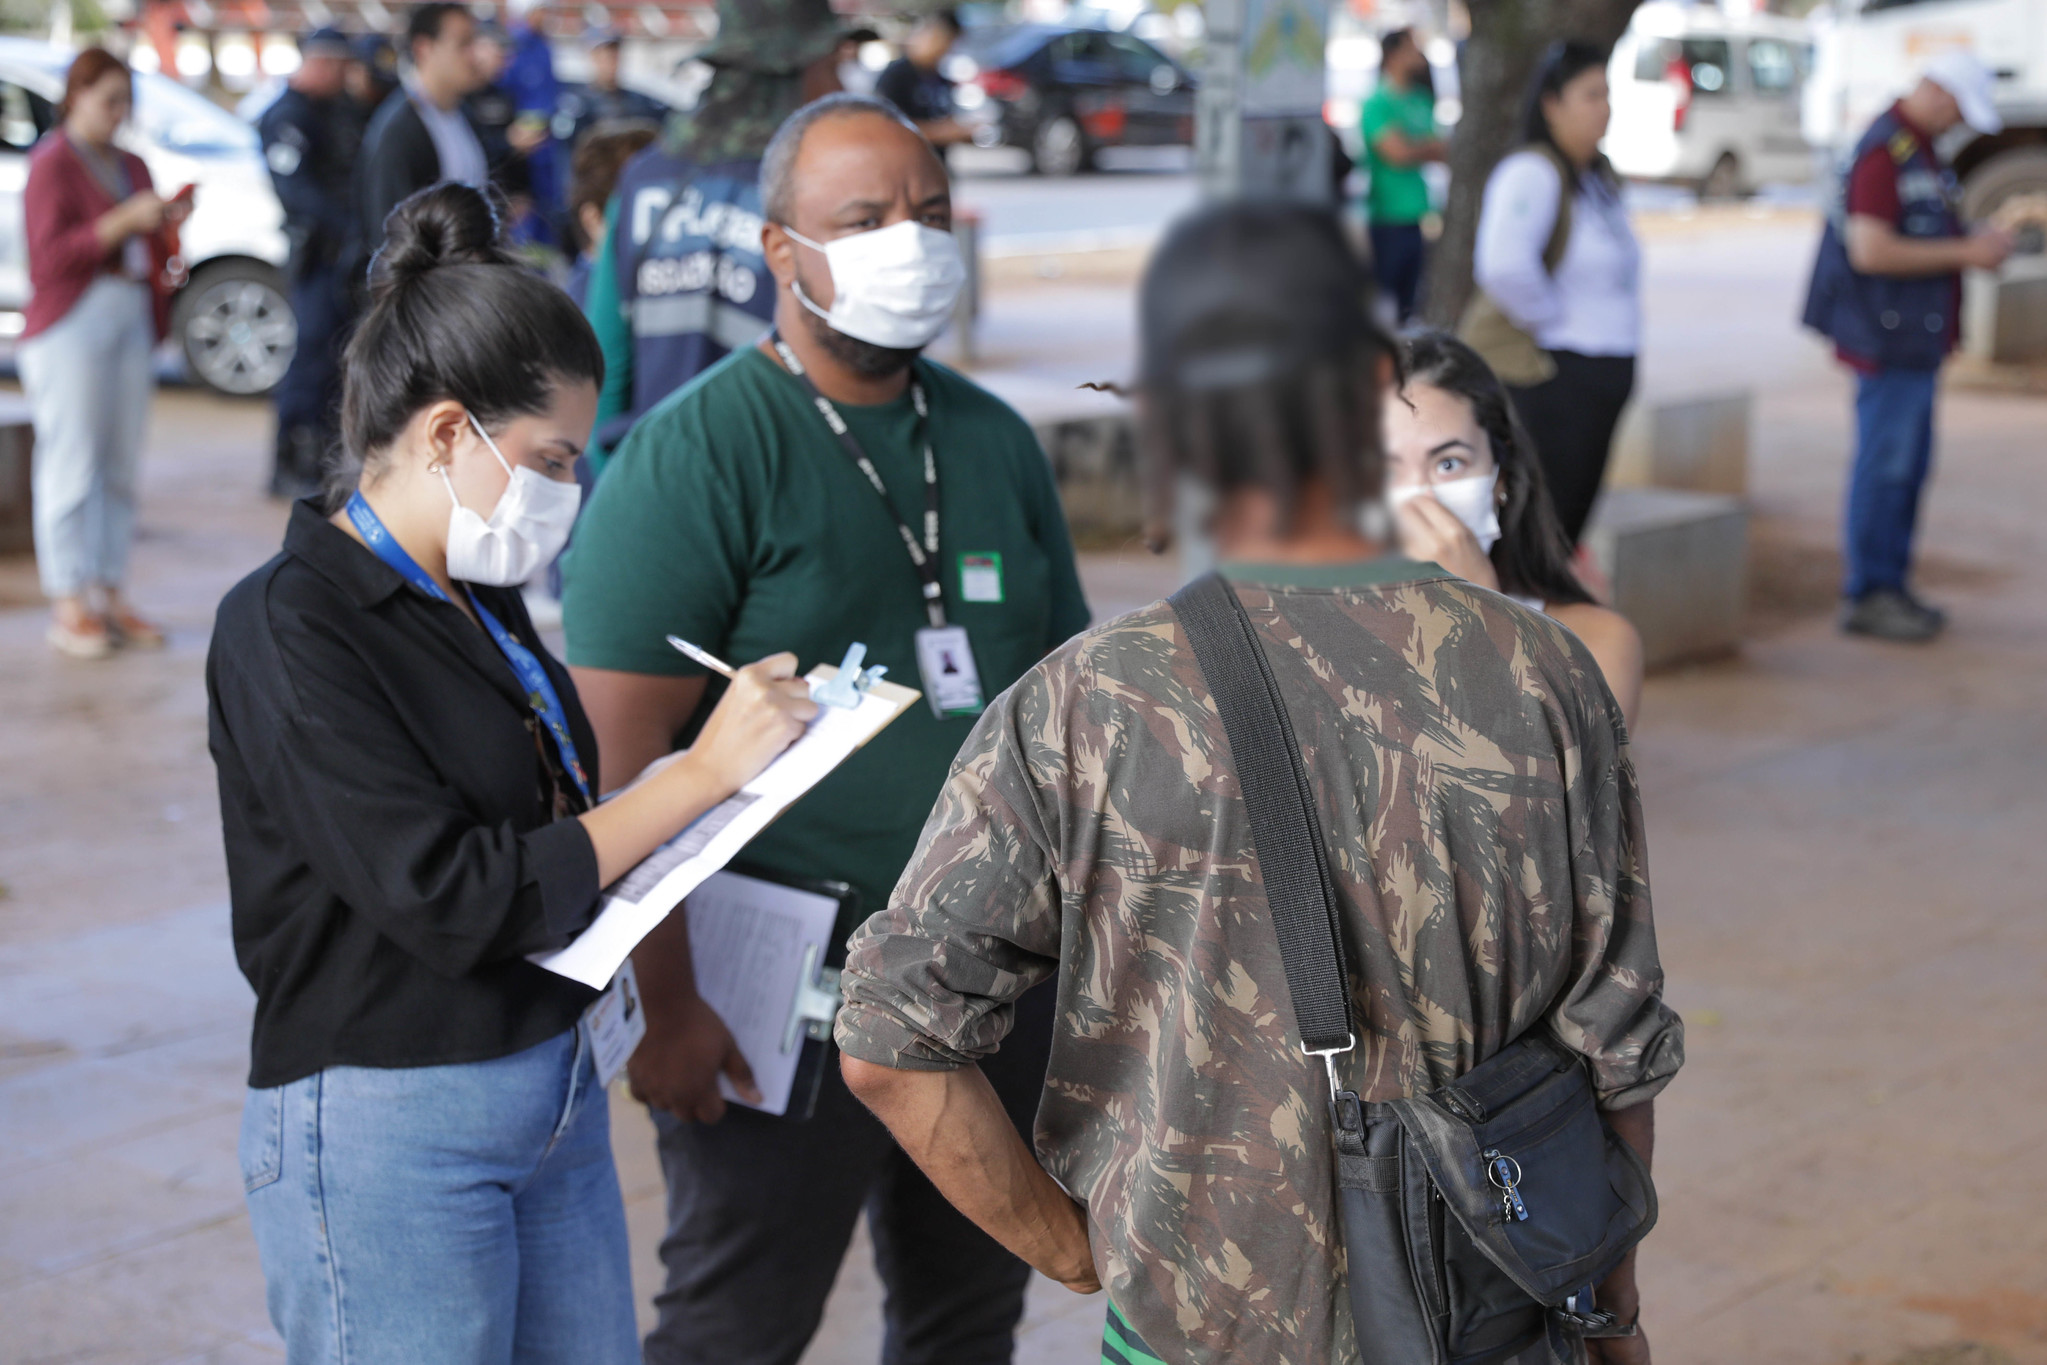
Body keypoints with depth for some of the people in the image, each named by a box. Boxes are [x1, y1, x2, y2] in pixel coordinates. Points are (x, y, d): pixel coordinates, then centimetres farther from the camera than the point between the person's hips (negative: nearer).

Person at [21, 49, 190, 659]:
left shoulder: (131, 166, 18)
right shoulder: (53, 162, -3)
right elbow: (50, 255, -14)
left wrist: (169, 224, 3)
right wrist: (124, 221, -20)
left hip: (130, 319, 7)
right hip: (71, 326, -7)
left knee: (121, 468, 6)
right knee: (72, 467, -8)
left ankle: (110, 597, 11)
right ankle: (69, 608, -8)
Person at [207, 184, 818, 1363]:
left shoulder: (478, 596, 8)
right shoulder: (288, 630, -17)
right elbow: (454, 902, -22)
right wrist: (703, 773, -19)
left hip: (554, 1084, 8)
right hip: (386, 1132, -8)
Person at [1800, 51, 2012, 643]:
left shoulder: (1922, 150, 16)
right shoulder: (1884, 152, -17)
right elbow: (1870, 250, -24)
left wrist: (1976, 243, 9)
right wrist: (1964, 253, -18)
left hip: (1917, 336, 10)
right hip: (1889, 336, -10)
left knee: (1908, 463, 14)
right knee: (1885, 465, -5)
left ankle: (1886, 586, 21)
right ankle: (1869, 595, 1)